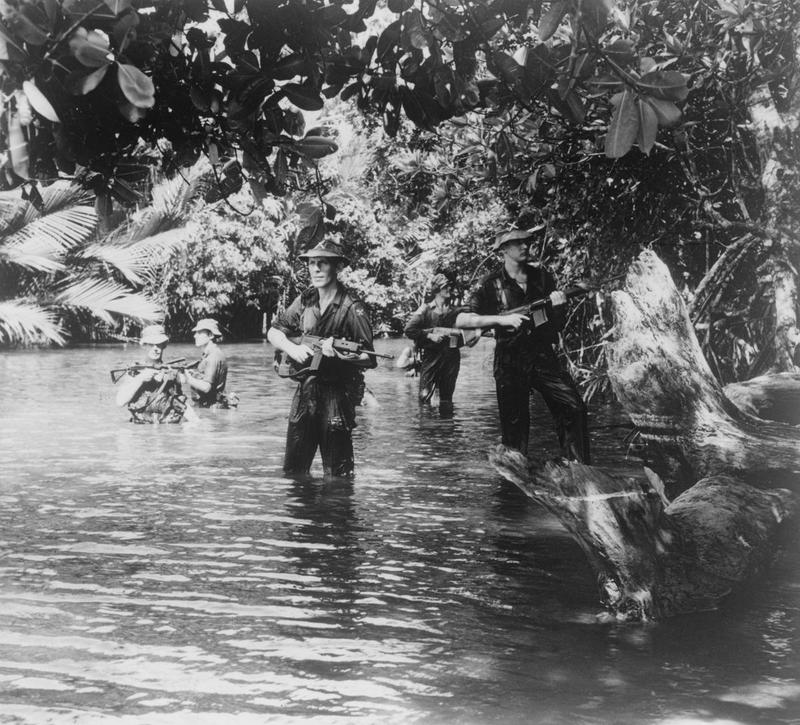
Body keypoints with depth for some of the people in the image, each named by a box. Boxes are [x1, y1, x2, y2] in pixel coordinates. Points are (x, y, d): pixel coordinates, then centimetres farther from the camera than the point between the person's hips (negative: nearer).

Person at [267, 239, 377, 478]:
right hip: (305, 389, 5)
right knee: (293, 469, 13)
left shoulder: (352, 308, -11)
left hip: (338, 393, -5)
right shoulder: (305, 300, 6)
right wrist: (293, 348, -5)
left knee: (337, 474, 0)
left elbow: (368, 359, -13)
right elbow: (273, 332, 15)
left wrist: (337, 353, -30)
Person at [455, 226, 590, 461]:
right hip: (510, 362, -2)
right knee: (514, 425, 1)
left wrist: (558, 307, -10)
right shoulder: (491, 285, -1)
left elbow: (558, 326, 13)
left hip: (543, 356, 3)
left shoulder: (541, 276, 9)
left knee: (574, 407, -11)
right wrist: (502, 319, -21)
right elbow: (461, 320, -13)